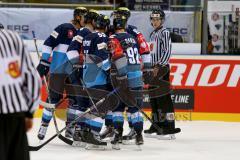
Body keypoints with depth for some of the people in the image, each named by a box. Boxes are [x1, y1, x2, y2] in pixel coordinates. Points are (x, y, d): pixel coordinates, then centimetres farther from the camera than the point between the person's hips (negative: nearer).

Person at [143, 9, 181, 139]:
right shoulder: (153, 34, 19)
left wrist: (159, 67, -21)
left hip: (162, 68, -9)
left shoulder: (164, 33, -8)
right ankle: (157, 124, 18)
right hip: (154, 69, 9)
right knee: (153, 98, 10)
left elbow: (167, 52, -16)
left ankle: (170, 126, -16)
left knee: (164, 97, -13)